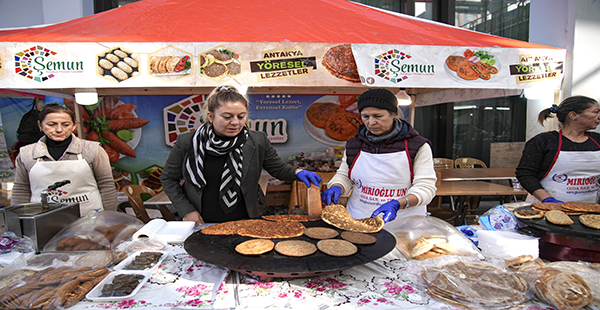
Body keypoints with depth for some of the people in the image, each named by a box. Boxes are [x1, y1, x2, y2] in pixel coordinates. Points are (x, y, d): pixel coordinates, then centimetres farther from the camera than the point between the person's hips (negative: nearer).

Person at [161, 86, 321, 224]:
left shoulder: (258, 141, -3)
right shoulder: (186, 143, -4)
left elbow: (279, 168, 7)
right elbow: (169, 179, 7)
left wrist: (297, 172, -15)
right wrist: (186, 210, -3)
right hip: (201, 224, 1)